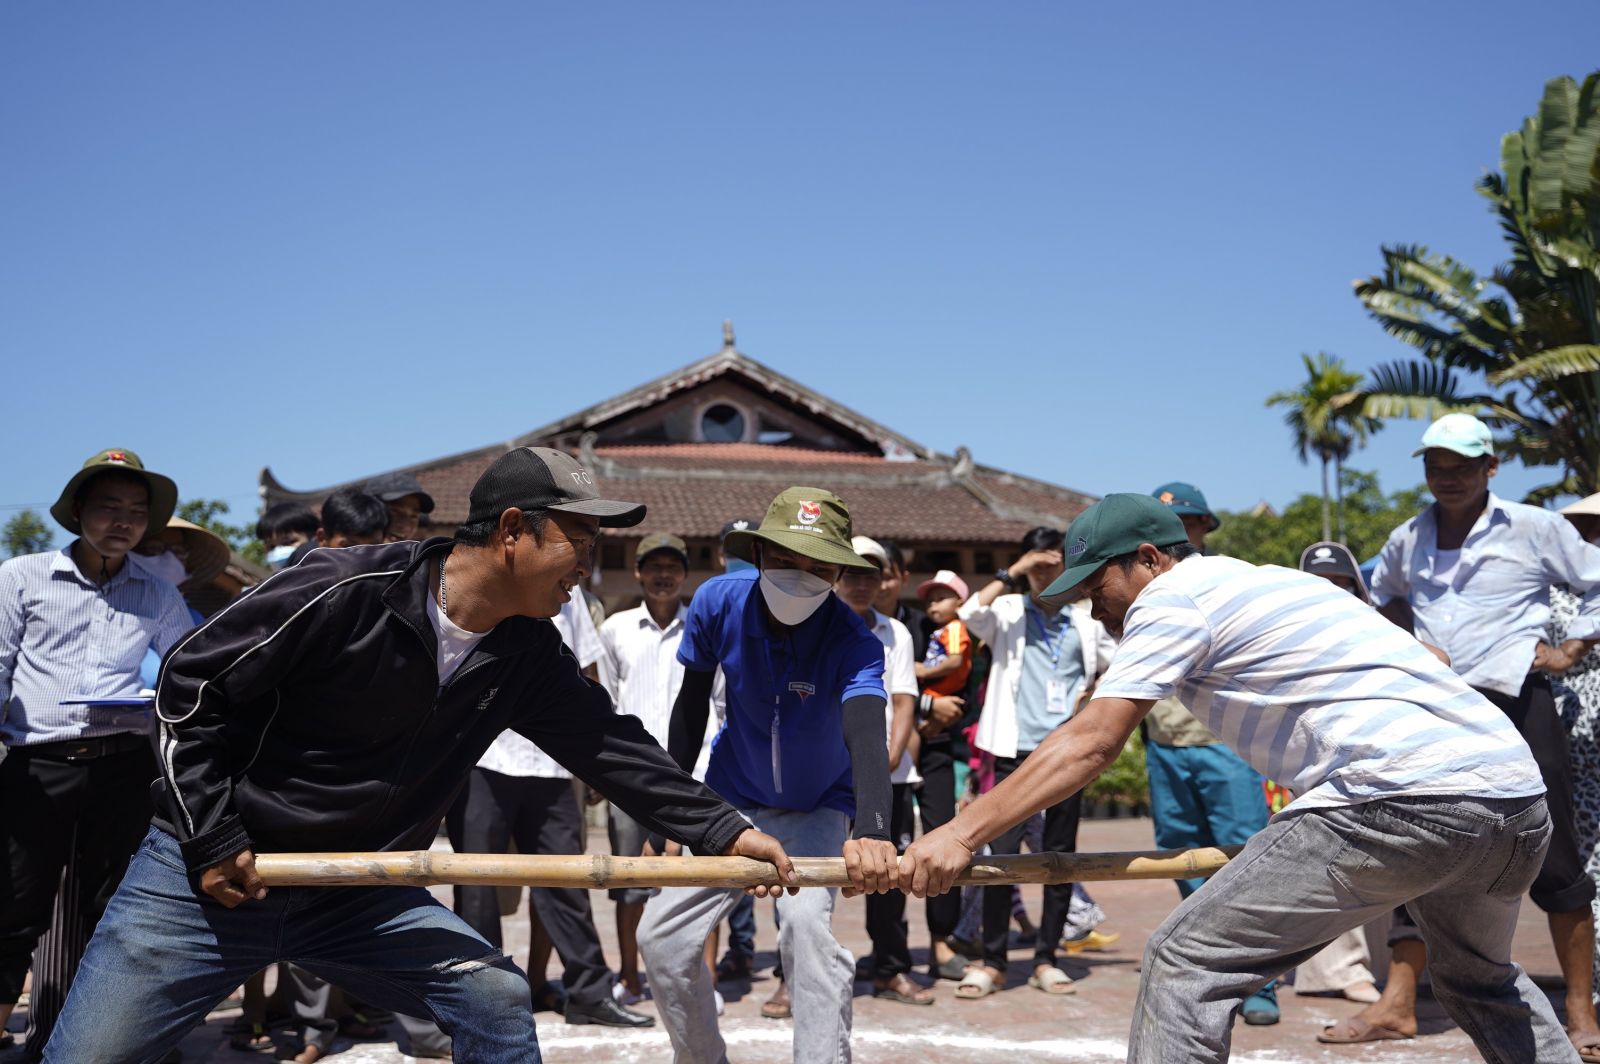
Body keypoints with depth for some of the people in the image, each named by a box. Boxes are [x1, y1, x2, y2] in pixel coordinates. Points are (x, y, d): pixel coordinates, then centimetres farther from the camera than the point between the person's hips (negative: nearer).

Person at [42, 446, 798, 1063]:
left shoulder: (528, 652, -2)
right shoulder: (343, 592, -22)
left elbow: (610, 745, 4)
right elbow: (190, 685, -15)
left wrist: (721, 830, -4)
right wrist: (213, 838, -15)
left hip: (360, 894, 5)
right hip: (204, 874, -5)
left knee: (495, 997, -7)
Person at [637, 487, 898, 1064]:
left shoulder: (853, 643, -30)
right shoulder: (718, 602, -20)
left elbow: (867, 737, -48)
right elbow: (692, 704, -4)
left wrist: (871, 831, -66)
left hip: (817, 809, -3)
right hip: (731, 800, 3)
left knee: (806, 919, -29)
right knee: (660, 934, -1)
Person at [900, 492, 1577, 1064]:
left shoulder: (1173, 596, 3)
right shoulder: (1262, 580, 27)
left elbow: (1089, 743, -6)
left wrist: (961, 833, -7)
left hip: (1403, 800, -9)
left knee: (1186, 963, -5)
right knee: (1482, 983, 35)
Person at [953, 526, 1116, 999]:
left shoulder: (1085, 619, 13)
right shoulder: (1009, 611, 6)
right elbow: (971, 613, -15)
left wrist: (1096, 694, 4)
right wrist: (1013, 573, -13)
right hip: (1016, 748, -2)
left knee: (1061, 854, 5)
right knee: (1003, 851, -7)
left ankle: (1045, 959, 15)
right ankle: (992, 961, 3)